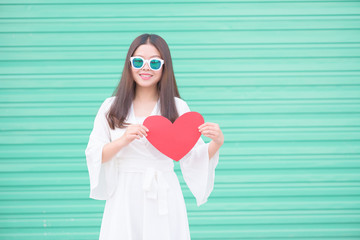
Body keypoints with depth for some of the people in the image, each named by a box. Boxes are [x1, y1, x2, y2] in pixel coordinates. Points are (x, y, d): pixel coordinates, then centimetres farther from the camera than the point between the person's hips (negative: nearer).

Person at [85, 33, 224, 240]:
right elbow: (93, 156, 0)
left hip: (163, 199, 0)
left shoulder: (178, 107, 3)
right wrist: (122, 141, -16)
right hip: (124, 200, 1)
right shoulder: (111, 107, 6)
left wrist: (217, 143, -14)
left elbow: (193, 159, 3)